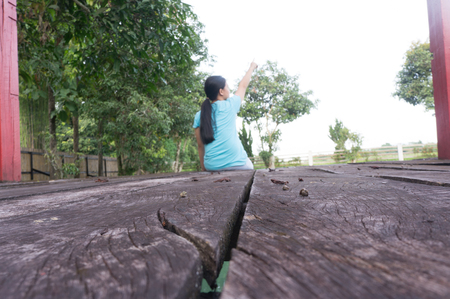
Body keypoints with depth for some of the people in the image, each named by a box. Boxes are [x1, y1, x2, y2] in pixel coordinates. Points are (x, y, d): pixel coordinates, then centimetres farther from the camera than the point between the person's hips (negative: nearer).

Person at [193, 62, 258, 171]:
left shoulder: (199, 115, 7)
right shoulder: (229, 106, 0)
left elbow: (200, 145, 9)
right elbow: (243, 86, 18)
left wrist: (203, 168, 18)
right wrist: (252, 67, 35)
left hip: (211, 166, 4)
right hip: (236, 164, -4)